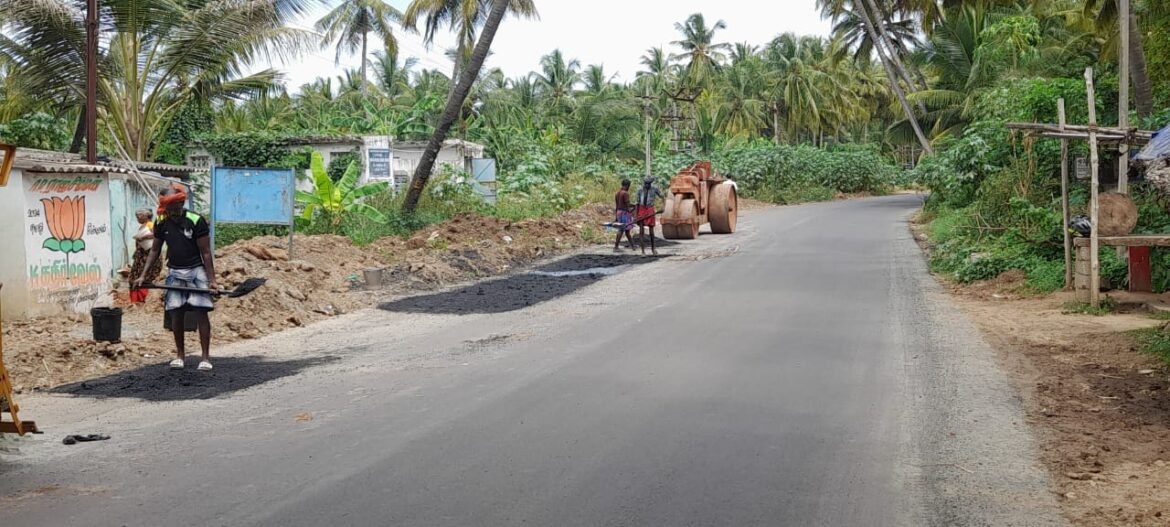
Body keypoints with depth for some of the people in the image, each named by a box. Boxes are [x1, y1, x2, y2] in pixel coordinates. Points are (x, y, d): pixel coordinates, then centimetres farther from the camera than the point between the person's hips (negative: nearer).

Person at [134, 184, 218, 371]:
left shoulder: (196, 221, -13)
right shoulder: (162, 223, 1)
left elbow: (206, 252, -10)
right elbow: (155, 250, 11)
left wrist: (211, 279, -12)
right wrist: (143, 275, 4)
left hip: (196, 271, -4)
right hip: (175, 272, 4)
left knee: (201, 312, -7)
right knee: (176, 314, 3)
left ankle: (206, 357, -2)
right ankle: (180, 354, 17)